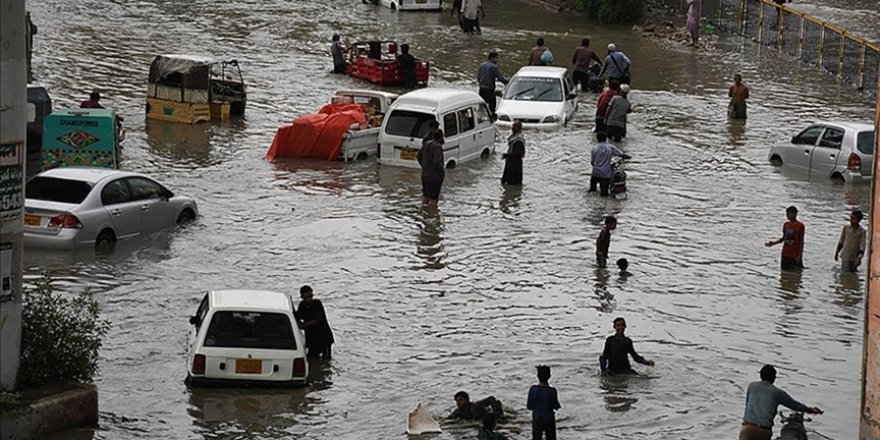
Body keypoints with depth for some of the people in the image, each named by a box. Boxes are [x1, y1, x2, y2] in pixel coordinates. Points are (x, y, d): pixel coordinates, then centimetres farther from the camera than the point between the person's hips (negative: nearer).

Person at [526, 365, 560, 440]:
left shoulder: (533, 389, -12)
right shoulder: (551, 391, -19)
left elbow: (529, 406, -5)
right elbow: (556, 406, -8)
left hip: (537, 420, 2)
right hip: (549, 421, -2)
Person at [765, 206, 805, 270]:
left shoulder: (800, 226, -11)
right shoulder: (786, 224, 6)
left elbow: (801, 242, -8)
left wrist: (800, 256, -12)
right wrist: (773, 243, 0)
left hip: (795, 255, -6)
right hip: (785, 255, 6)